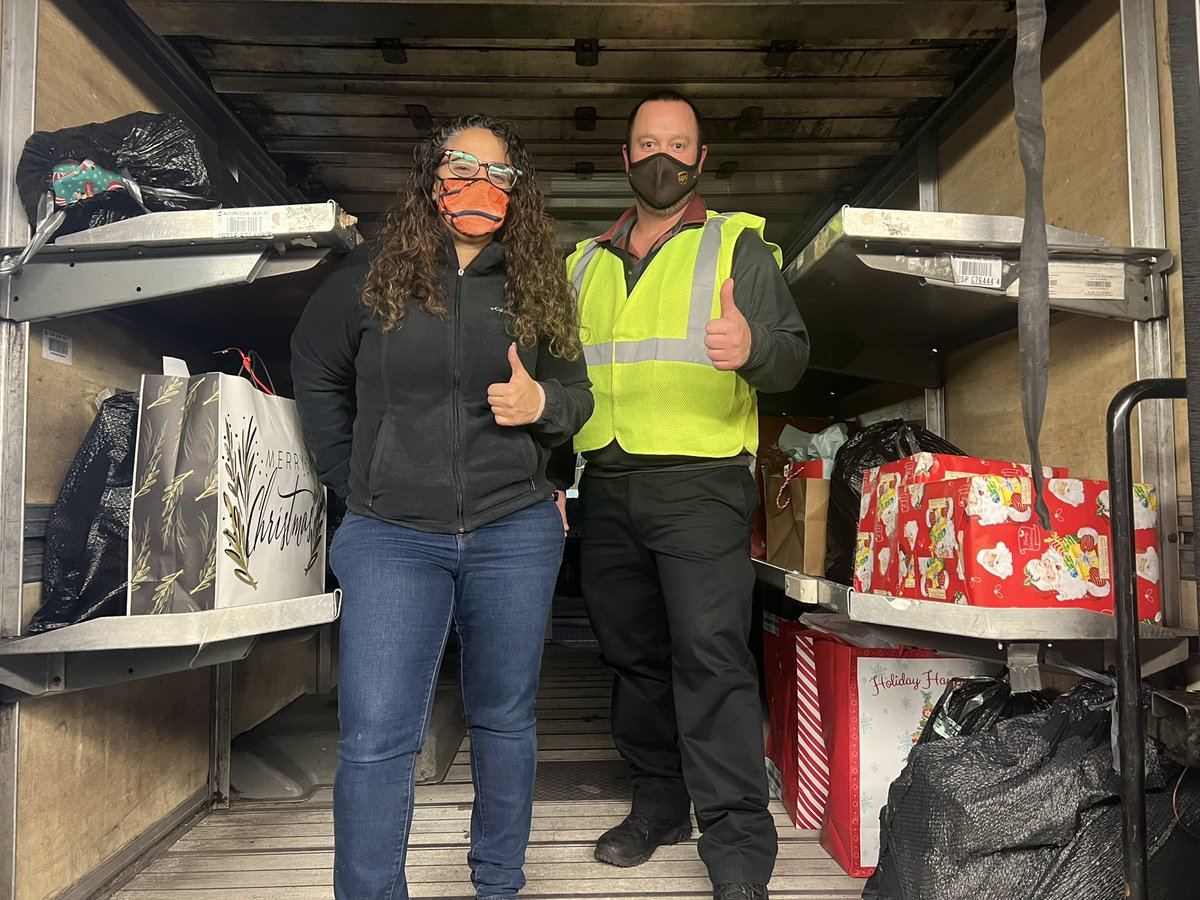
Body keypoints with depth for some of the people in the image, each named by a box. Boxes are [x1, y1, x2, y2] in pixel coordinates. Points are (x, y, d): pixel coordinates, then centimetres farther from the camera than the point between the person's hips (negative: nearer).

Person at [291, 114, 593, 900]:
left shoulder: (538, 286, 7)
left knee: (504, 720, 14)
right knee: (377, 738, -4)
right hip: (393, 537, -1)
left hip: (514, 535, 2)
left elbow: (578, 396, 11)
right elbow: (316, 372, 13)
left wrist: (543, 402, -13)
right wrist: (352, 477, 9)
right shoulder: (374, 273, 3)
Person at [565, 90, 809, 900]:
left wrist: (754, 348, -27)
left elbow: (794, 353, -3)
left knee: (710, 660, -10)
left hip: (700, 484, -5)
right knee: (634, 656, 13)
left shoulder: (737, 246, 6)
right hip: (607, 488, 5)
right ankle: (662, 803, 29)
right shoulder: (586, 261, 19)